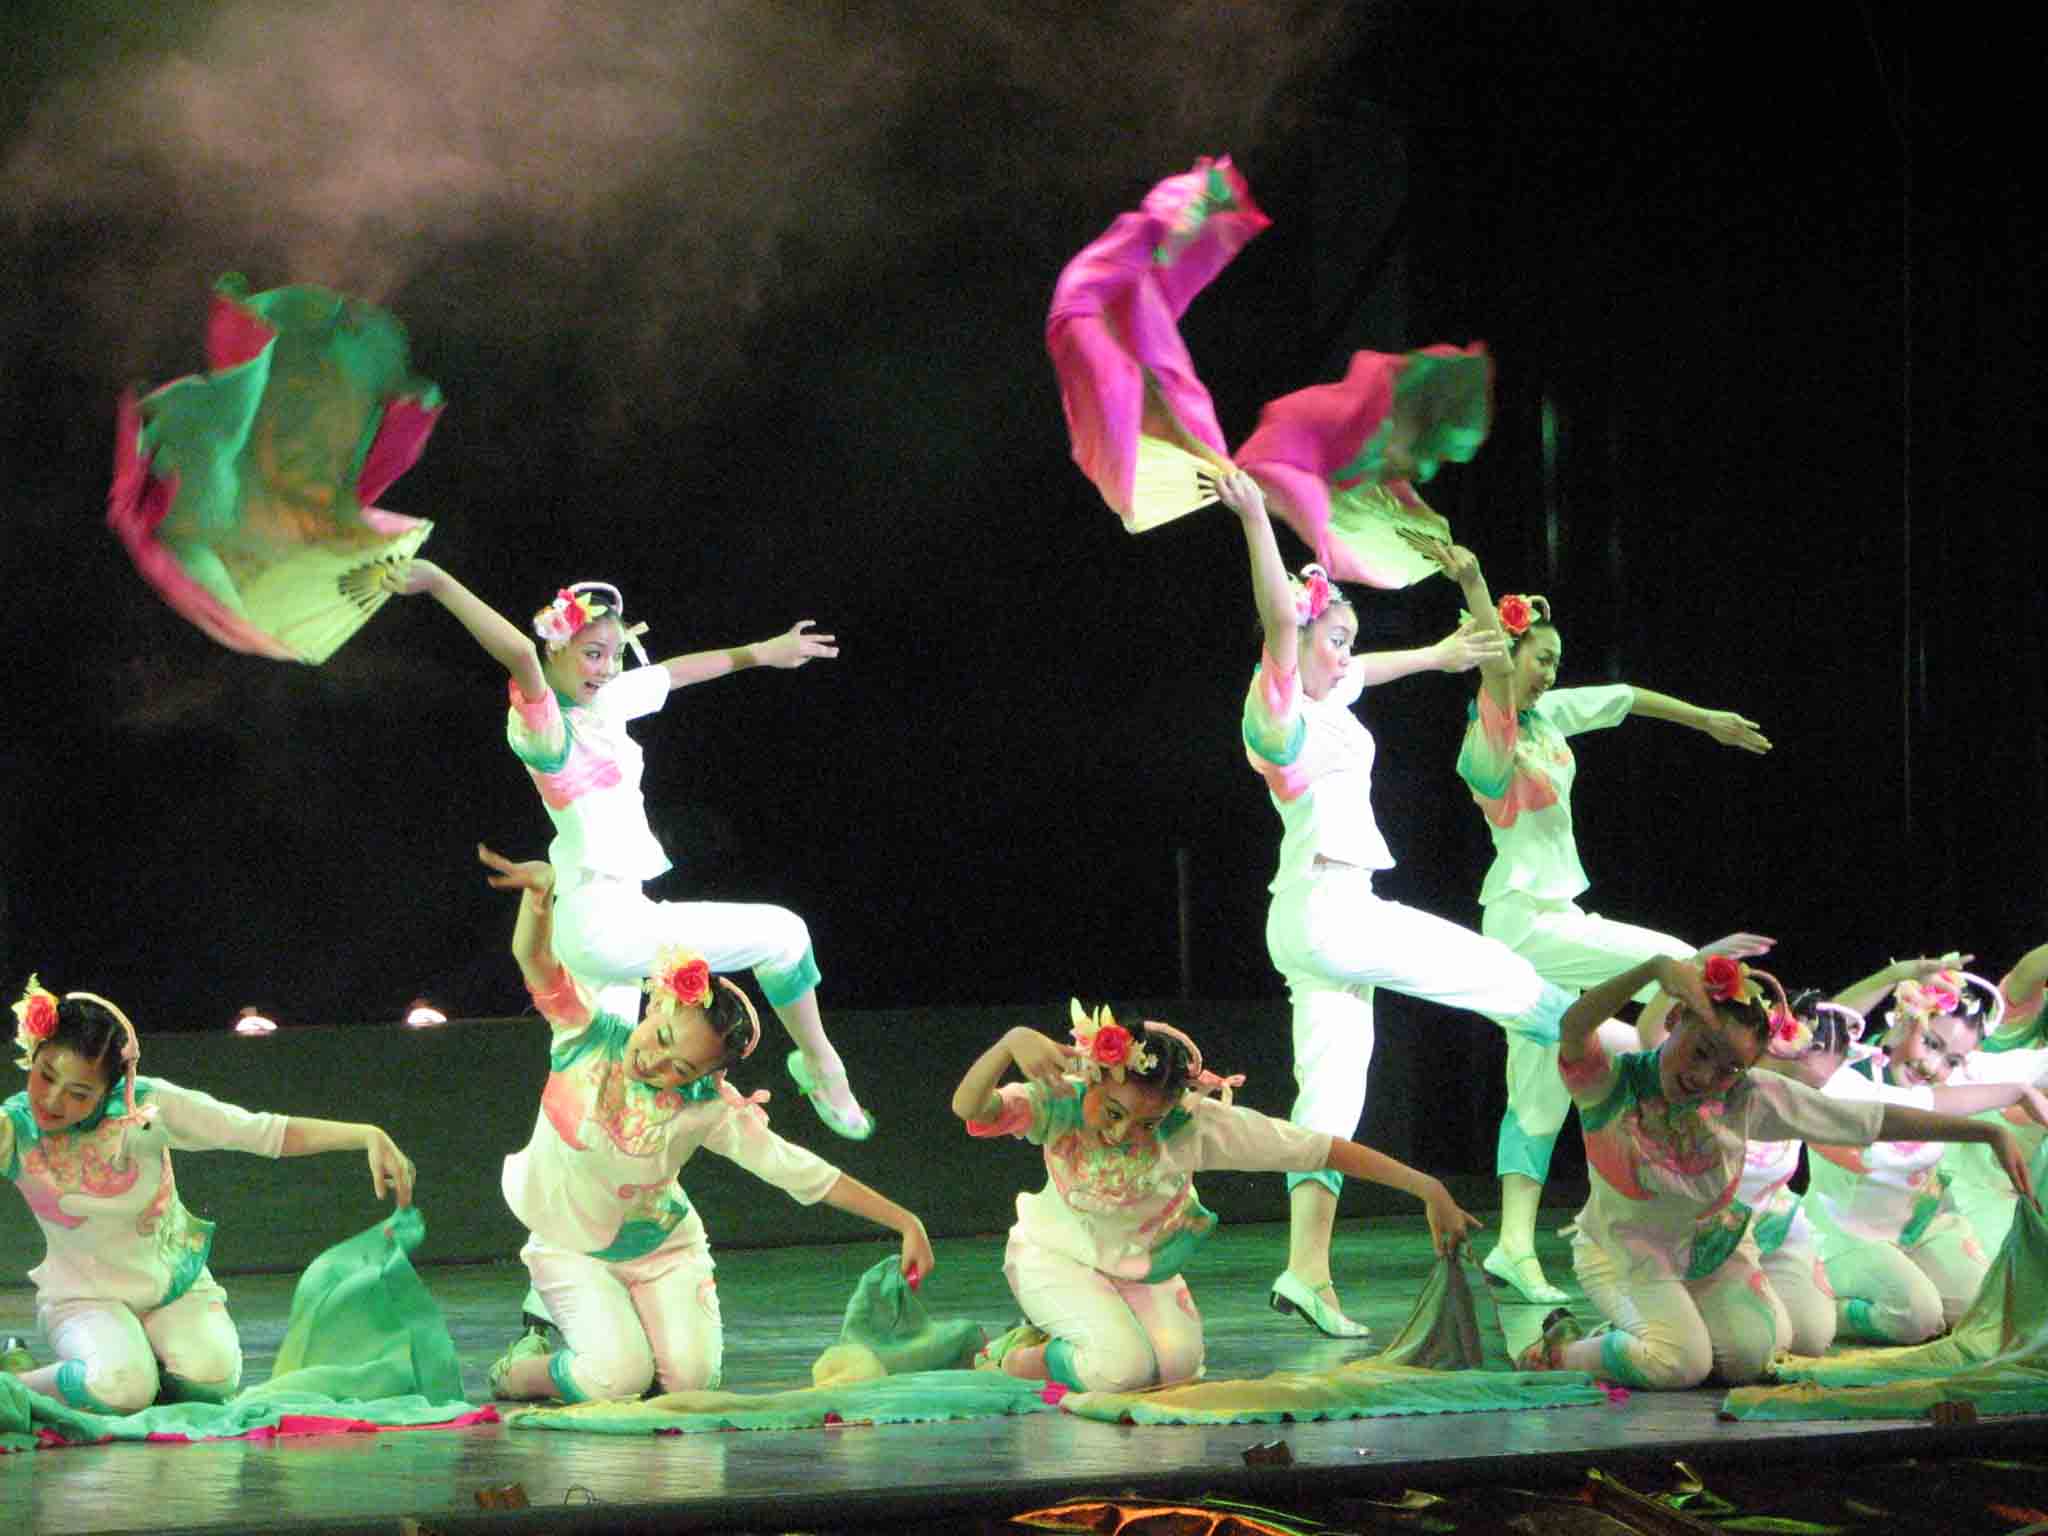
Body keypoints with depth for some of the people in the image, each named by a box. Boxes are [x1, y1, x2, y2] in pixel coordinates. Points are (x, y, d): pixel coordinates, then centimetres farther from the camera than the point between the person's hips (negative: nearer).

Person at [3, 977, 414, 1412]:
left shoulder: (146, 1107, -17)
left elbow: (267, 1132, -17)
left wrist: (368, 1136, -27)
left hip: (176, 1289, 2)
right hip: (85, 1297, -2)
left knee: (210, 1375, -30)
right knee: (121, 1386, -34)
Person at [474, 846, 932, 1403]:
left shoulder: (709, 1110, -18)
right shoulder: (590, 1035, -18)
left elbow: (801, 1171, -16)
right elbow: (535, 959, -31)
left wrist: (906, 1222, -19)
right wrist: (541, 888, -53)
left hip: (662, 1249, 2)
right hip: (571, 1250, -2)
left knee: (691, 1377, -20)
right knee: (619, 1376, -24)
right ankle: (522, 1367, 8)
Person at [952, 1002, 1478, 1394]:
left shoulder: (1198, 1124, -28)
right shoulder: (1061, 1102, -30)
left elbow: (1322, 1149, -24)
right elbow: (969, 1108, -46)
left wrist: (1429, 1189, -24)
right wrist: (1011, 1043, -65)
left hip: (1140, 1265, 4)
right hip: (1056, 1257, -4)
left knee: (1178, 1363, -21)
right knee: (1123, 1366, -27)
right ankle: (1016, 1359, 3)